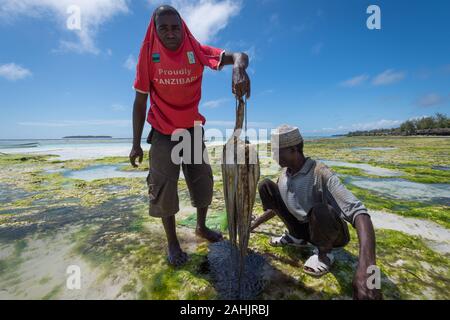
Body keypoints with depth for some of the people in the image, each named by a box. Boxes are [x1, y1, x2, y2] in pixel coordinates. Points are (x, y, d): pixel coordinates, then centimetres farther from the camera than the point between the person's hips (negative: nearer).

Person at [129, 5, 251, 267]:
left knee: (203, 181, 8)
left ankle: (201, 227, 32)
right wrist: (136, 144, -7)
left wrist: (239, 68, -44)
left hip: (193, 130, 2)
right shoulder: (149, 57, -5)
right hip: (162, 134, -1)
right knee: (164, 188, -2)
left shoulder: (196, 51, -5)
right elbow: (140, 102, -4)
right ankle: (172, 242, 18)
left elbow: (238, 56, -18)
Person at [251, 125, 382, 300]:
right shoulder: (284, 174, -6)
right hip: (302, 227, 6)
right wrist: (252, 226, 11)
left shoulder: (320, 173, -28)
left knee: (319, 210, -43)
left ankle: (324, 251, -6)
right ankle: (296, 237, 6)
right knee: (265, 186, -11)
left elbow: (358, 212, -39)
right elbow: (275, 206, 10)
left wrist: (366, 267, -52)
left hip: (331, 233, -5)